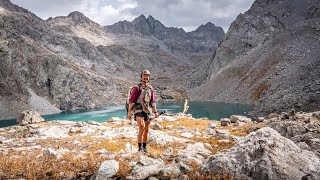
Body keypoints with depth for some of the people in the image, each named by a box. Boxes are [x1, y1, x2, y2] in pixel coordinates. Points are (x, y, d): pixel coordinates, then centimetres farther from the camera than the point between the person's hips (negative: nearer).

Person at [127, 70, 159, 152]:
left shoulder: (150, 88, 9)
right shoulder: (137, 87, -7)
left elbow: (153, 101, 13)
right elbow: (131, 100, -9)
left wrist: (155, 112, 4)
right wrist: (129, 112, -13)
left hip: (147, 112, 5)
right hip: (138, 111, -5)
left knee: (146, 130, 8)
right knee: (142, 127, -23)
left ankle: (144, 147, 23)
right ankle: (140, 147, -14)